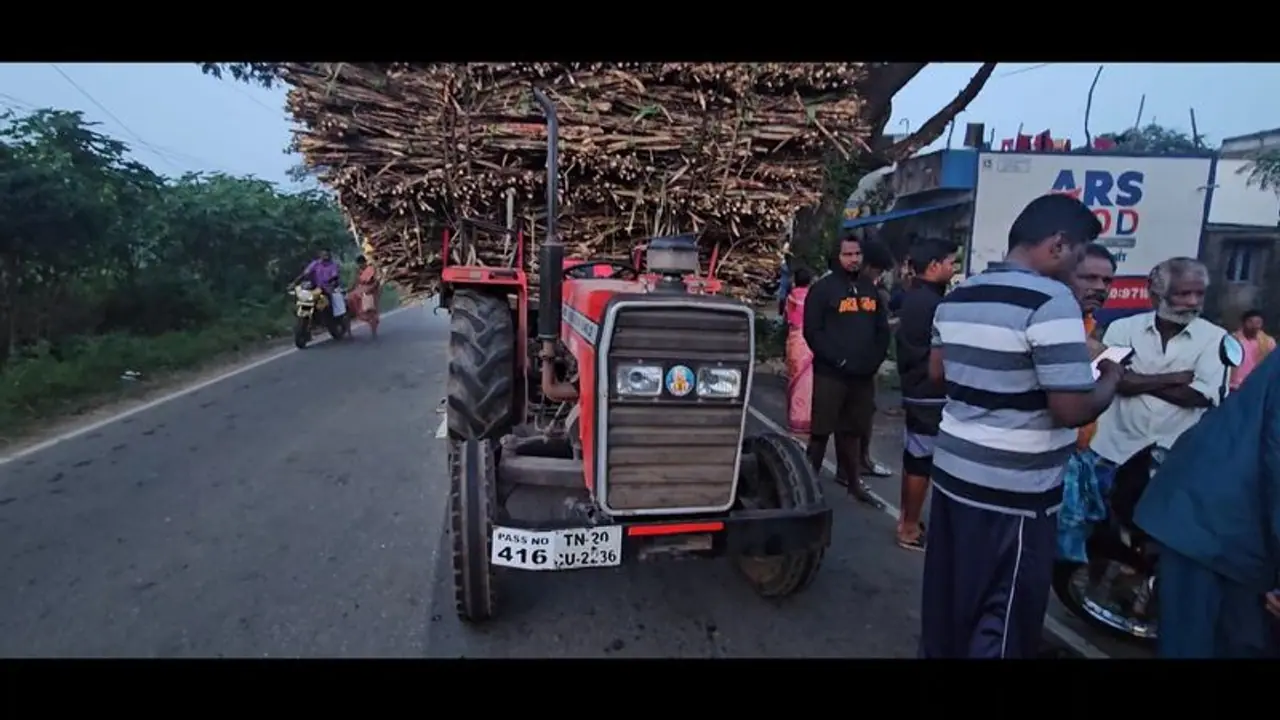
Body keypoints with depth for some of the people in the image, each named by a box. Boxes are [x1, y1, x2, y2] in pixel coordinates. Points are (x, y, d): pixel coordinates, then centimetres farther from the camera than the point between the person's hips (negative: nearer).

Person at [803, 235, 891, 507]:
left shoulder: (870, 289, 15)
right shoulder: (822, 288, -3)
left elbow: (882, 329, 16)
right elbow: (812, 332, -10)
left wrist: (874, 359, 1)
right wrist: (838, 360, -15)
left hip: (863, 375, 5)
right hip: (830, 374, -5)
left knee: (853, 430, 15)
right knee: (820, 430, -3)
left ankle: (852, 479, 26)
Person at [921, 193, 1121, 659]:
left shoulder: (956, 297, 6)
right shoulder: (1051, 301, -18)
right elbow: (1072, 410, -20)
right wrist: (1110, 379, -1)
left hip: (952, 472, 8)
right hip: (1014, 492, -7)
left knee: (949, 595, 21)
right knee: (1003, 618, 8)